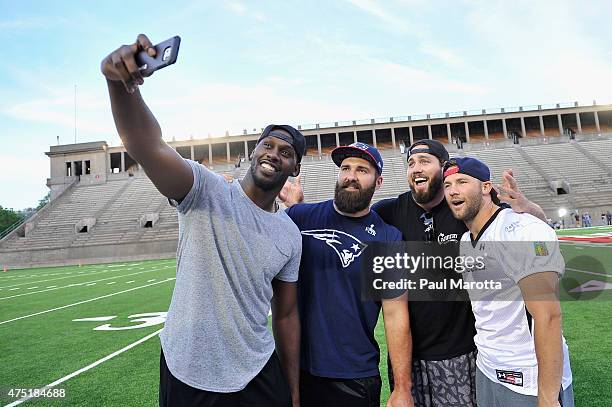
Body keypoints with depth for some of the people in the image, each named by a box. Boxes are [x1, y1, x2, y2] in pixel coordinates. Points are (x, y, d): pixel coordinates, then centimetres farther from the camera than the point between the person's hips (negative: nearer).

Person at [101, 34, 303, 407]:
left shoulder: (290, 235, 0)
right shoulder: (207, 192, -13)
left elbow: (286, 314, 5)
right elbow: (147, 147, -31)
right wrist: (122, 82, -50)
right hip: (186, 375, -2)